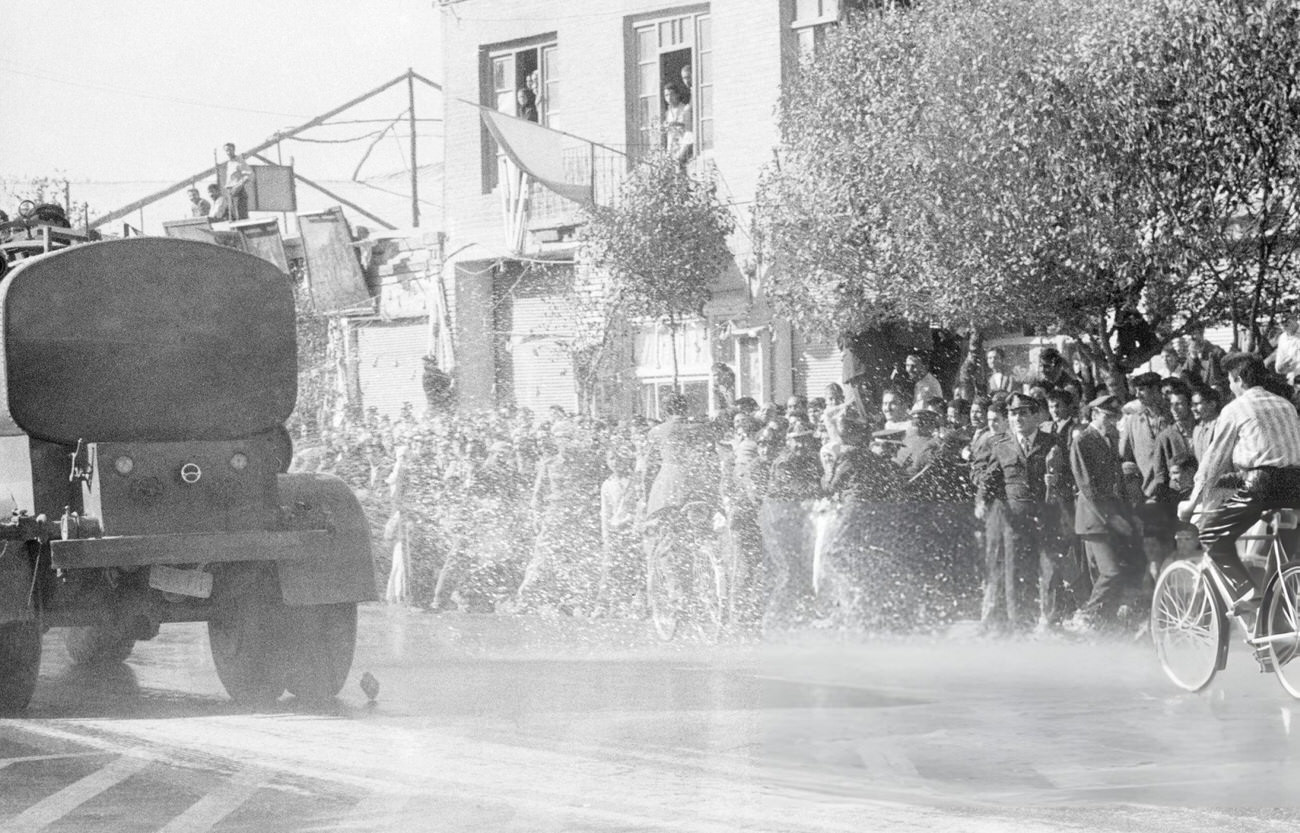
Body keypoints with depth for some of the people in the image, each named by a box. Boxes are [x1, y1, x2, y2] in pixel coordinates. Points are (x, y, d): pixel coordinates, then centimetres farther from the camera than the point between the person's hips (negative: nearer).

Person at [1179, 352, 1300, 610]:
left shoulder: (1234, 410, 4)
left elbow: (1214, 458, 6)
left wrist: (1193, 501, 13)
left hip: (1261, 482, -6)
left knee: (1212, 532, 2)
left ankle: (1243, 589, -14)